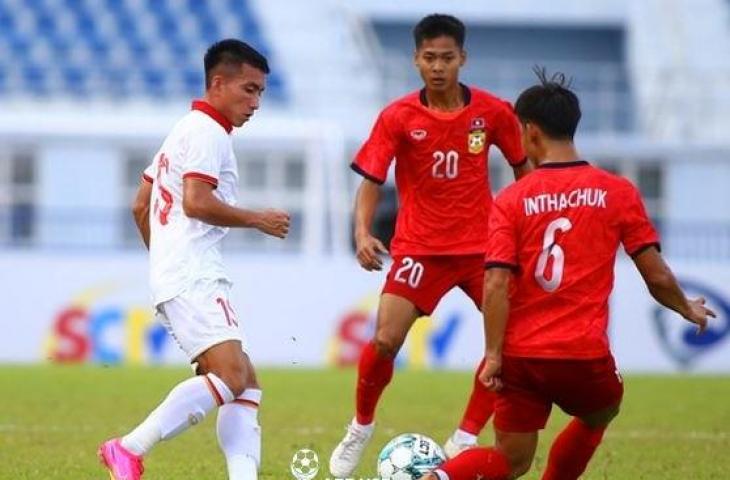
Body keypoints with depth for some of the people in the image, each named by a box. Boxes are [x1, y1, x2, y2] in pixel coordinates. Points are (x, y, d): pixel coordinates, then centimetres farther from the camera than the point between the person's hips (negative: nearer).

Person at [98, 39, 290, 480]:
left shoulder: (186, 130, 24)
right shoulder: (208, 132, -6)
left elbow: (141, 206, 27)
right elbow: (196, 201, -20)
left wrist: (165, 259, 34)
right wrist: (257, 219, -9)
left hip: (176, 276, 11)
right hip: (194, 278, -11)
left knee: (246, 384, 3)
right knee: (230, 375, -22)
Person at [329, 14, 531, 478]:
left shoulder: (493, 112, -4)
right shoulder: (397, 118, -9)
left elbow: (523, 168, 10)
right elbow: (371, 182, -8)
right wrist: (363, 234, -25)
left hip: (483, 245, 2)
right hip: (420, 248, -2)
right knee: (385, 341, -14)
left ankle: (465, 441, 4)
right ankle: (360, 429, 12)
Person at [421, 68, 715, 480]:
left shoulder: (511, 200, -1)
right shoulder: (617, 193, 0)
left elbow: (496, 283, -9)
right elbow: (657, 277, 1)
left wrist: (493, 354, -5)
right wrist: (689, 310, 20)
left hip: (521, 356, 1)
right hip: (584, 354, -1)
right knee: (599, 415, 32)